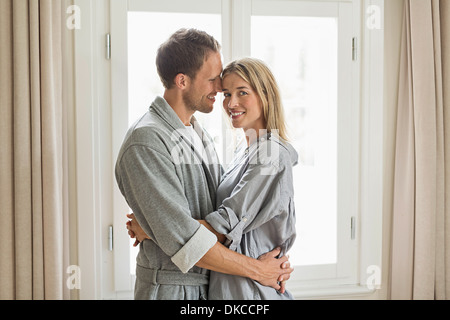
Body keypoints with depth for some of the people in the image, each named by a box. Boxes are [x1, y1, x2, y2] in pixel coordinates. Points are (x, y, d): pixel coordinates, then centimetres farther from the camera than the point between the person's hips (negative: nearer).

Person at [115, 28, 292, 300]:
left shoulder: (197, 132, 9)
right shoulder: (146, 142, -21)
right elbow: (183, 239, -25)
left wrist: (275, 262, -4)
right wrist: (257, 270, -17)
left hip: (210, 286, 8)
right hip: (171, 290, -8)